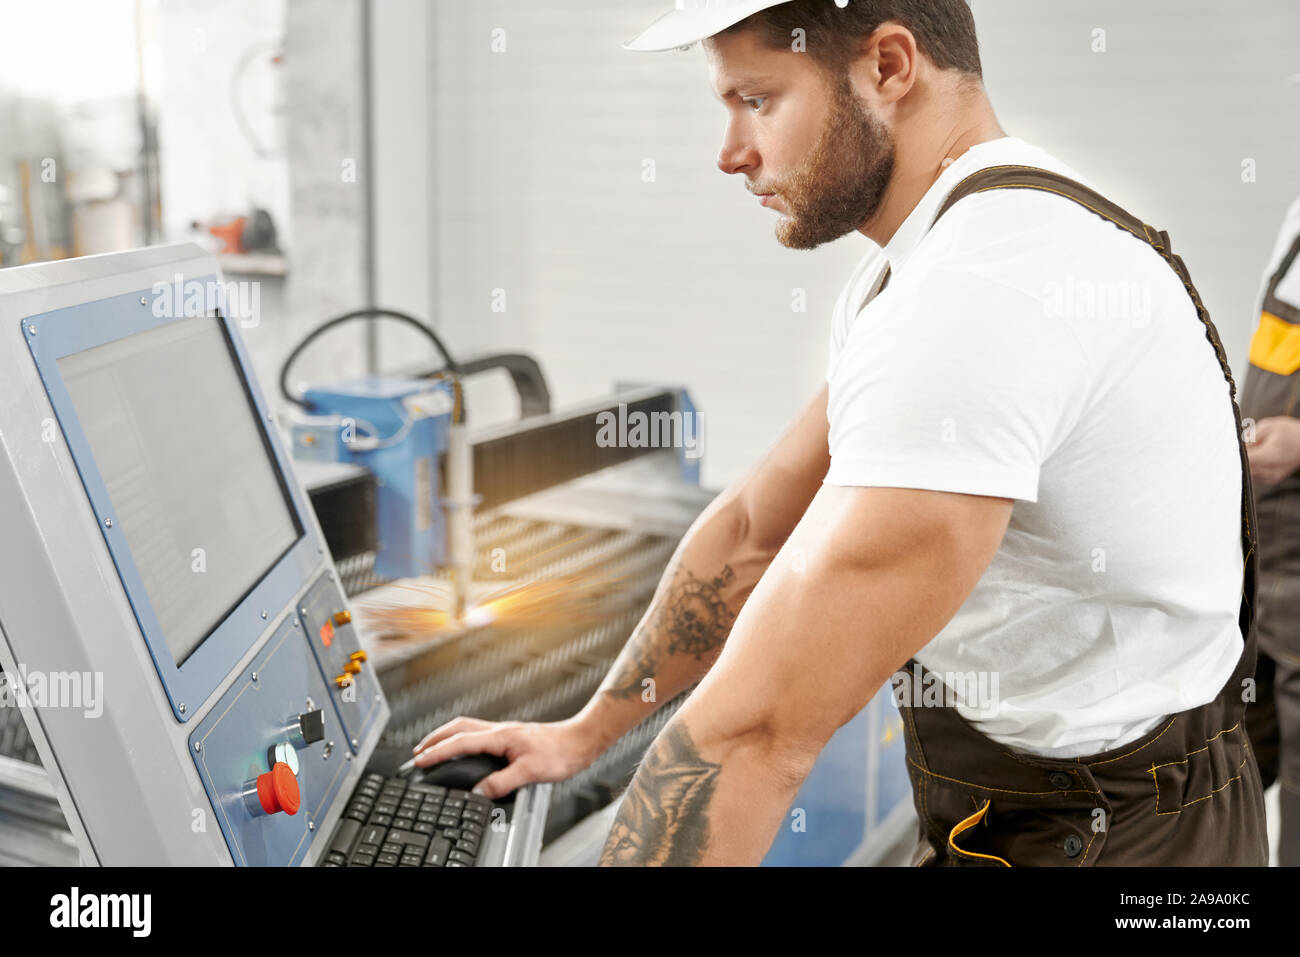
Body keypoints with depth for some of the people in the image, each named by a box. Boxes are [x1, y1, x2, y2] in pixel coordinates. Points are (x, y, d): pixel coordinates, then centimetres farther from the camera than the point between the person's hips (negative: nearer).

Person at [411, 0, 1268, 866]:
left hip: (1103, 837, -8)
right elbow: (752, 530, 11)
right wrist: (585, 732, 14)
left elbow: (756, 731, -29)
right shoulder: (909, 273, 6)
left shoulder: (976, 293, -28)